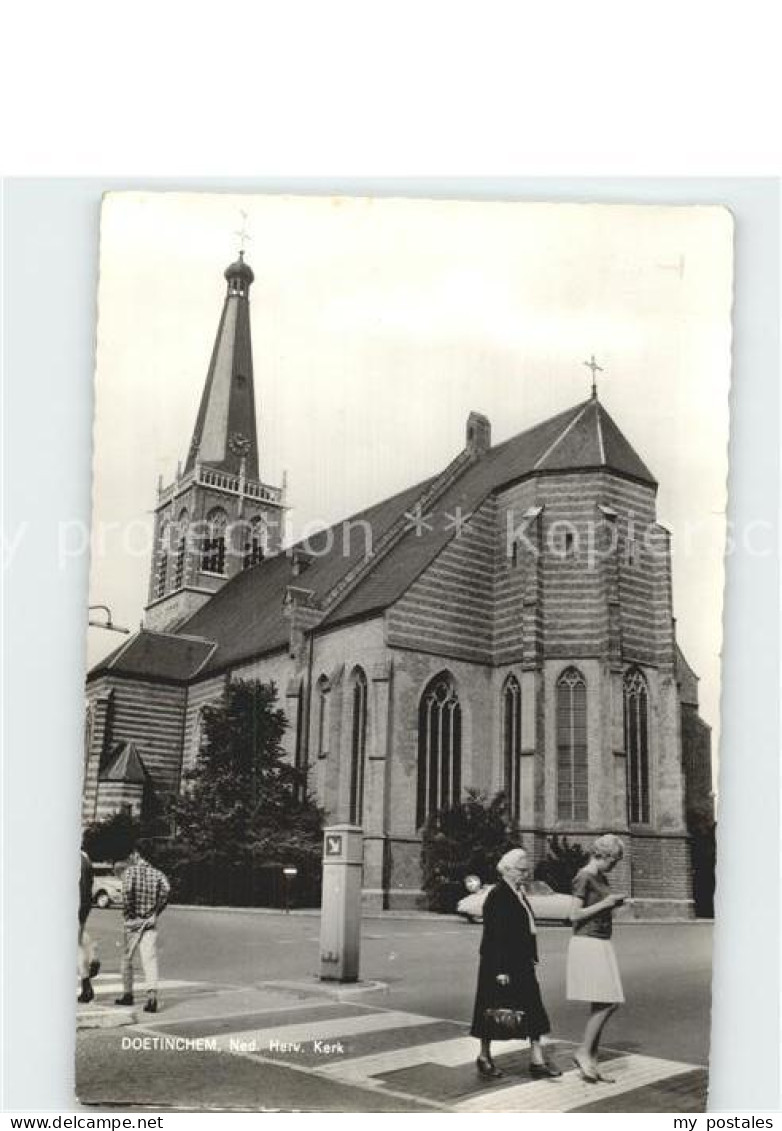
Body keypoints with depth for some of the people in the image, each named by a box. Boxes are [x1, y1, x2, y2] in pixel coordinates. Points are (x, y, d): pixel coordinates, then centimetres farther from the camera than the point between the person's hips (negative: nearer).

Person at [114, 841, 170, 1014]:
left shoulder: (130, 871, -4)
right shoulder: (157, 873, 7)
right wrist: (156, 912, 0)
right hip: (150, 922, 3)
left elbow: (127, 890, -22)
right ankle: (152, 994, -21)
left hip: (133, 922, -2)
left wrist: (128, 913, -12)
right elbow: (166, 889, -8)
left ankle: (127, 994, 26)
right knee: (150, 959, -4)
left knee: (127, 958, 16)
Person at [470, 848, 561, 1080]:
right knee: (494, 1010, 5)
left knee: (532, 1009, 5)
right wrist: (500, 970, -21)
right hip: (501, 965, -9)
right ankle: (484, 1057, 20)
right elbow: (493, 936, -20)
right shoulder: (497, 896, -17)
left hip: (522, 965, 9)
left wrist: (531, 958, 16)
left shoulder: (518, 894, 11)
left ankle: (537, 1060, 8)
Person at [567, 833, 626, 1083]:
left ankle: (591, 1062, 10)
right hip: (587, 943, -9)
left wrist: (614, 904, 9)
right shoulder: (584, 878, -11)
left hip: (602, 944, 9)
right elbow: (575, 915, -15)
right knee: (606, 1002, -12)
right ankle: (583, 1052, -1)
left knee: (601, 1005, 6)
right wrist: (604, 904, -15)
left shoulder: (602, 878, 16)